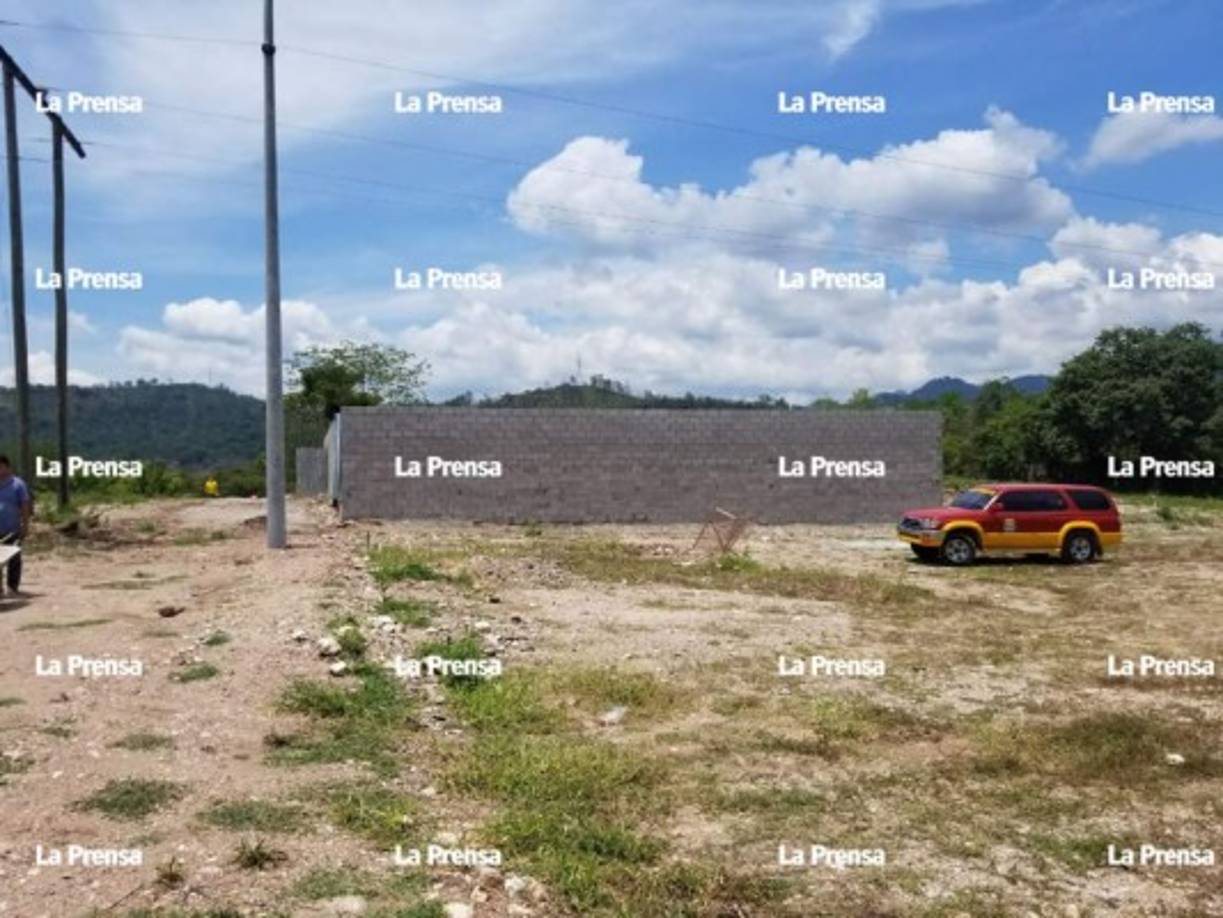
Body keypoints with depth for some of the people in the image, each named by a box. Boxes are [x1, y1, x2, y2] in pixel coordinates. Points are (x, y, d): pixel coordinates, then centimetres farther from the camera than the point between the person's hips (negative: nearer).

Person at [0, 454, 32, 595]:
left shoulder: (17, 484, -2)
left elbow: (25, 506, -3)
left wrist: (25, 525, -7)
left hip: (12, 530, -3)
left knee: (13, 558, 5)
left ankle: (13, 586, 14)